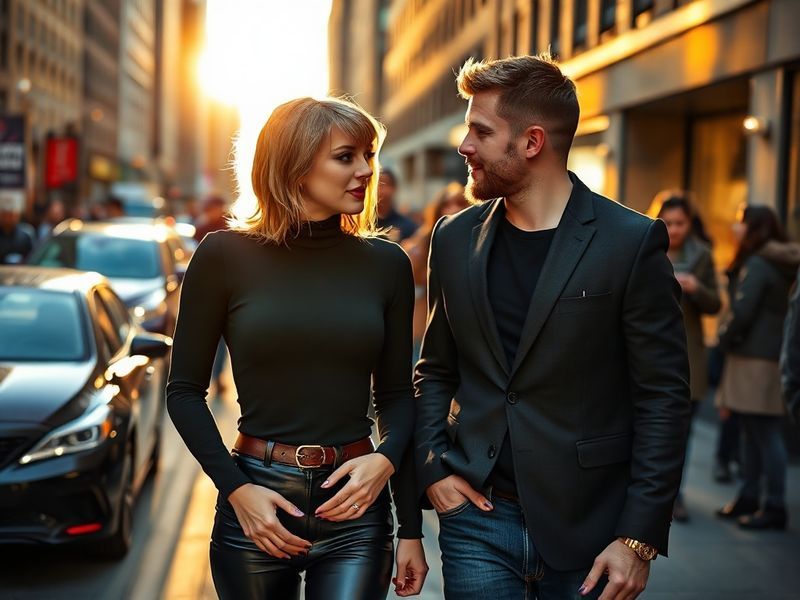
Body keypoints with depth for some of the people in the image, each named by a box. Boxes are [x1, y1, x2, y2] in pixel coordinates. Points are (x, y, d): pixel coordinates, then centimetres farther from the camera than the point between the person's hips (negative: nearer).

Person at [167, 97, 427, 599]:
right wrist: (236, 489, -9)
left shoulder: (386, 264, 2)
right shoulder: (225, 256, -4)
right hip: (256, 502, -1)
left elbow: (396, 393, 7)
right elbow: (185, 389, 1)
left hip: (355, 507, 1)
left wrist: (399, 494, -1)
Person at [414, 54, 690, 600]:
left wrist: (640, 539, -10)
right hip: (477, 518, 3)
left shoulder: (632, 242, -9)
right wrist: (432, 468, 0)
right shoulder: (454, 239, 5)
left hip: (588, 530, -3)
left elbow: (664, 396, -8)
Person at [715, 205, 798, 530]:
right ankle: (749, 498, 23)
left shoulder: (757, 265, -13)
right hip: (772, 355, 10)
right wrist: (730, 336, 14)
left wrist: (725, 338, -1)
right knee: (753, 432, 15)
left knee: (765, 434, -5)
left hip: (756, 360, -10)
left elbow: (741, 312, -18)